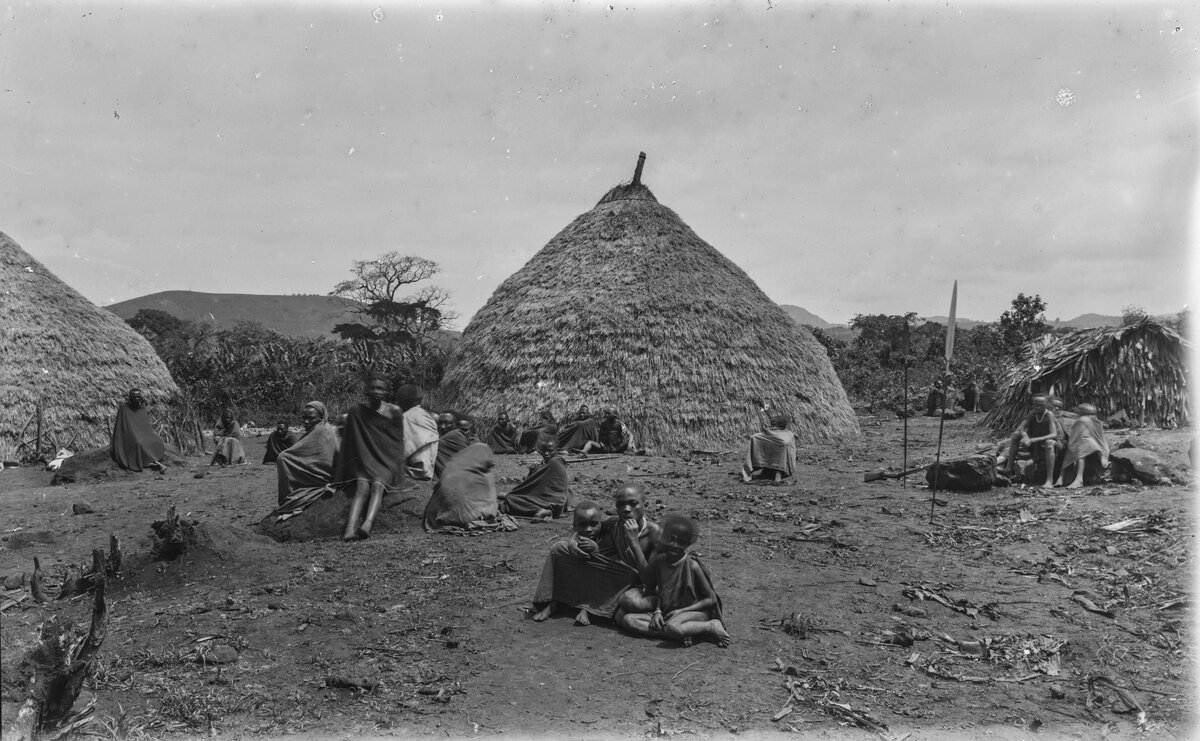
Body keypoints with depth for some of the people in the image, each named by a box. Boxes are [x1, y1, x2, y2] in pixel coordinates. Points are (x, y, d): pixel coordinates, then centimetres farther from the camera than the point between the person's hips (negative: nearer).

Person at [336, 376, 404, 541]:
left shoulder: (394, 412, 6)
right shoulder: (356, 412, 4)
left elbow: (398, 443, 10)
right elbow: (349, 443, 9)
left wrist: (399, 471, 2)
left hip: (387, 462, 0)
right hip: (364, 461, 0)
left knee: (377, 484, -31)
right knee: (363, 486, -31)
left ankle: (367, 524, -55)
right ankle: (350, 529, -51)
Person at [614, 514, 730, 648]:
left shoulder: (692, 565, -16)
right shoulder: (658, 560, -3)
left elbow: (711, 599, -9)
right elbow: (653, 591, 10)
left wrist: (681, 611, -15)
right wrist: (658, 611, -9)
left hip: (694, 611, -6)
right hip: (666, 612, 6)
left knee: (673, 627, -41)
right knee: (624, 618, -15)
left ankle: (712, 627, -14)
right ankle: (679, 635, -19)